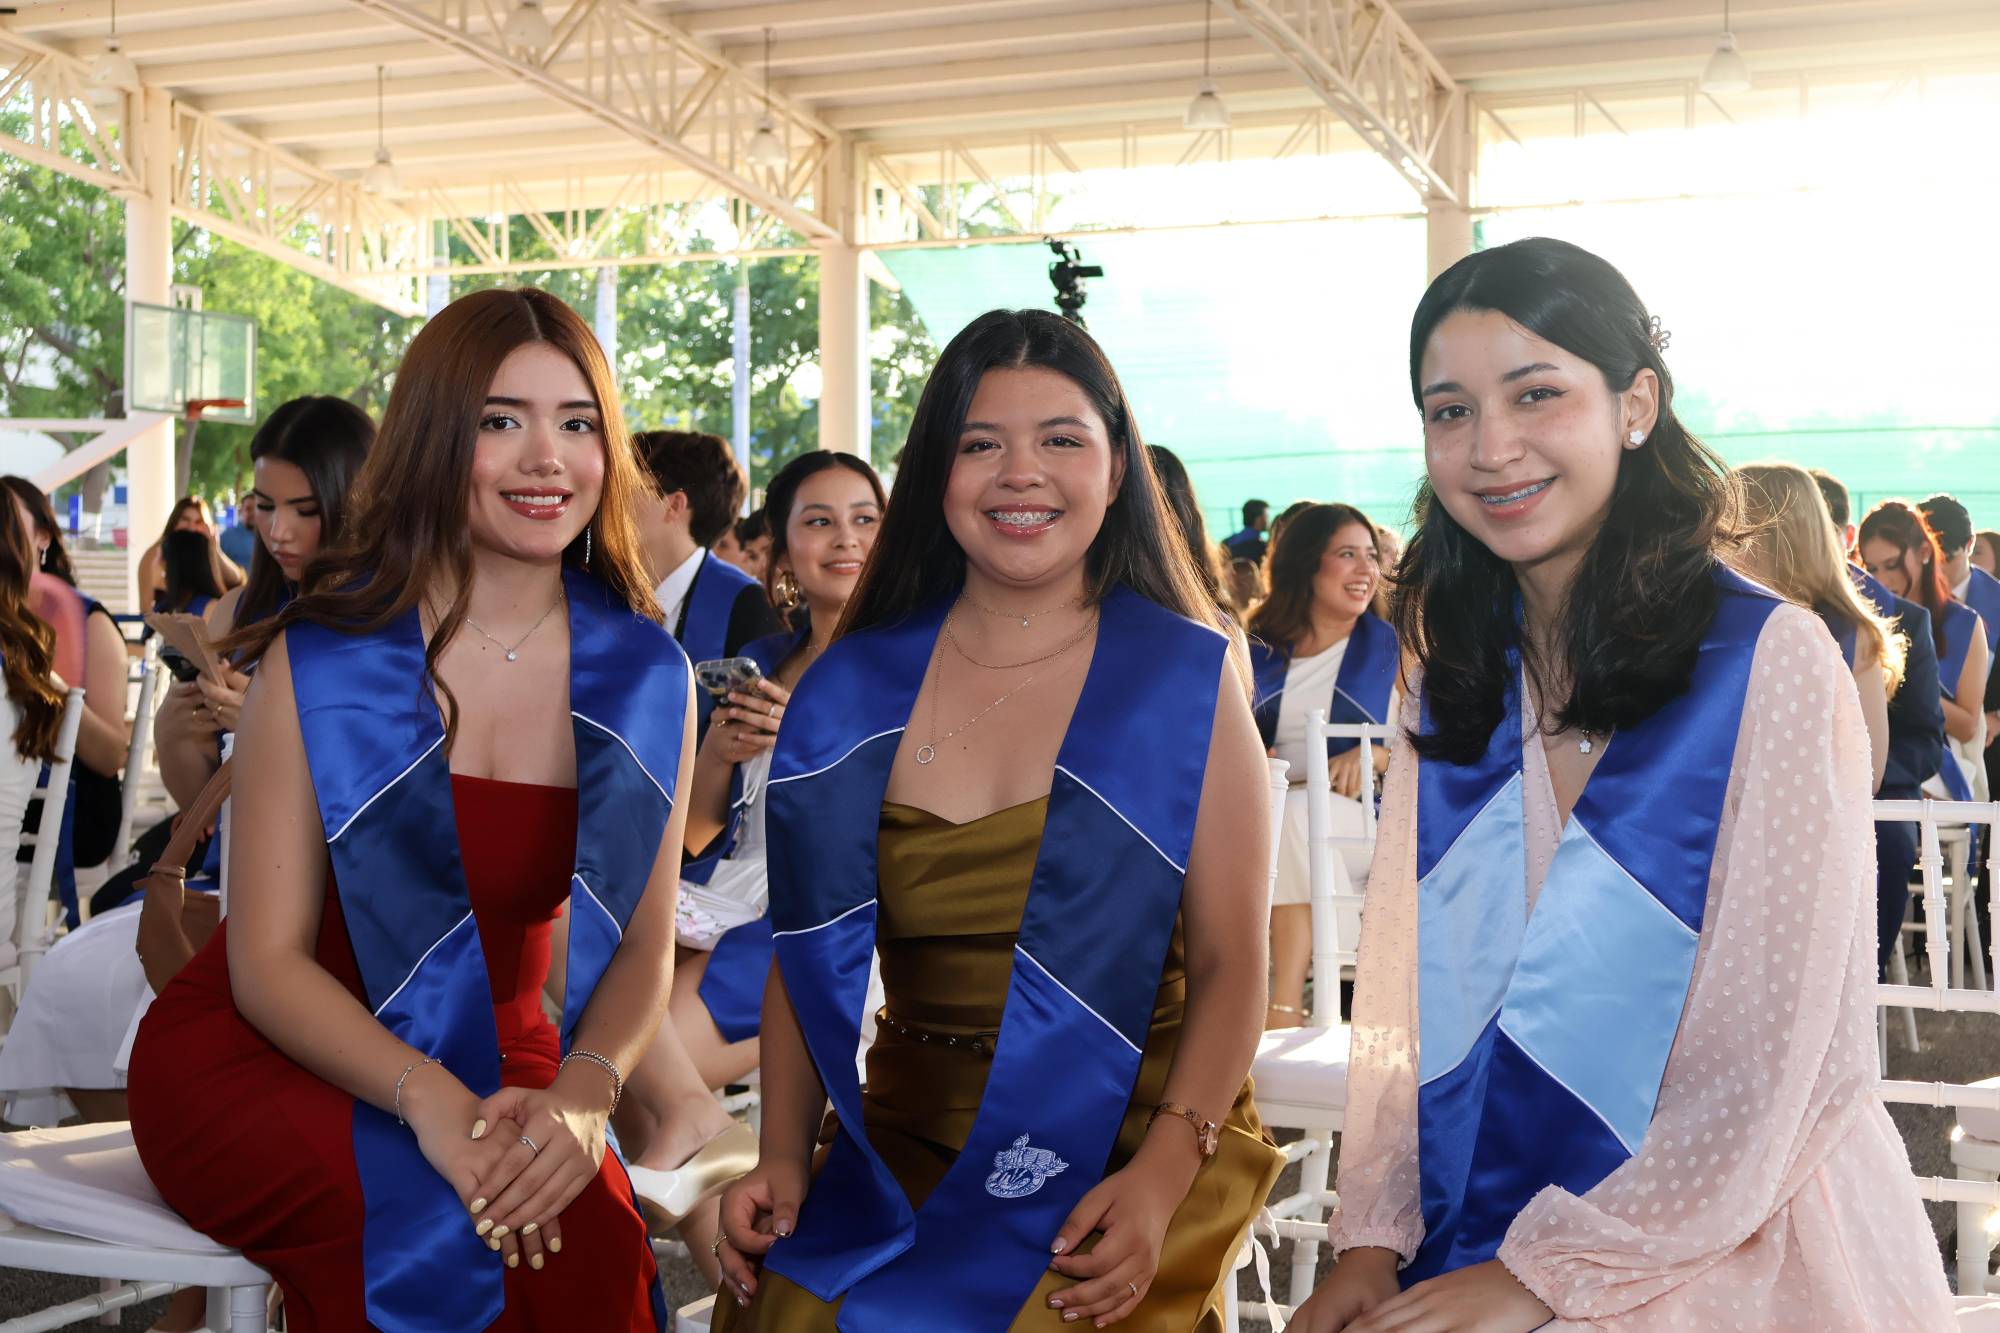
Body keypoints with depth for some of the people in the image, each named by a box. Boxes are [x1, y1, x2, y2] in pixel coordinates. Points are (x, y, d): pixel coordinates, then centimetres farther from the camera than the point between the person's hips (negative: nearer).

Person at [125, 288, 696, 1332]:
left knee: (590, 1231, -29)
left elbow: (643, 947, 0)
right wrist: (427, 1099, -29)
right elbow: (268, 961, -11)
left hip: (493, 1056, 3)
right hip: (264, 1054, -3)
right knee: (447, 1233, -34)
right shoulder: (321, 658, -9)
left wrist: (583, 1090, -22)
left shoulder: (646, 678, -2)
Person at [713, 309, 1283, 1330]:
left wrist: (1162, 1178, -19)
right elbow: (807, 950, 9)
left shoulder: (1188, 678, -2)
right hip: (906, 1147, 2)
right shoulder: (854, 690, 6)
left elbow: (1232, 962, -5)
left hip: (1137, 1141, -2)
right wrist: (781, 1158, -4)